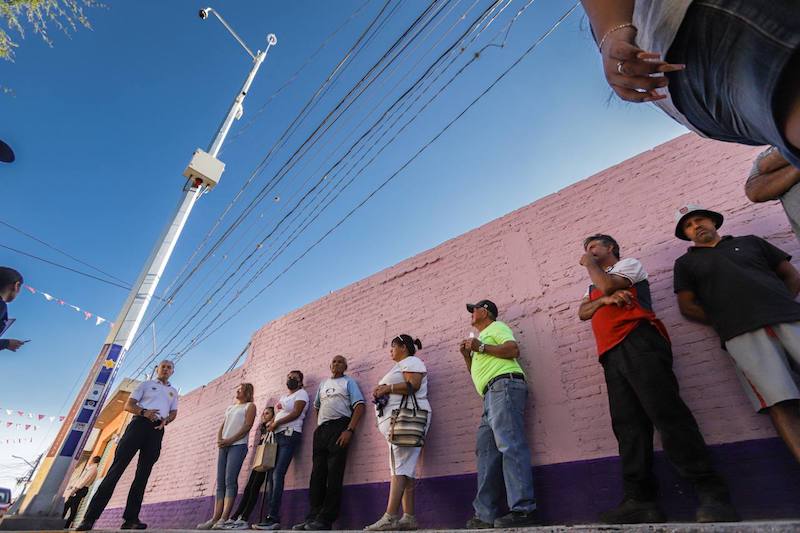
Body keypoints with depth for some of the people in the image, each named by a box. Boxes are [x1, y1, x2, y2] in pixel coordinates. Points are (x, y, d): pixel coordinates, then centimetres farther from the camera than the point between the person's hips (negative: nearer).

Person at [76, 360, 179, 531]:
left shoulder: (173, 392, 23)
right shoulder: (146, 384, 14)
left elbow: (174, 413, 16)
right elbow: (128, 405, 5)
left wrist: (166, 420, -8)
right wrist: (144, 412, -15)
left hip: (157, 430, 3)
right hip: (140, 423, -3)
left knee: (143, 473, -2)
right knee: (118, 465, -12)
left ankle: (130, 518, -3)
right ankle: (91, 516, -10)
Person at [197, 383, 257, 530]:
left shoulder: (250, 406, 7)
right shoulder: (230, 407, 26)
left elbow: (247, 426, -5)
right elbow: (222, 426, 18)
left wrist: (230, 440, -12)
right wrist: (219, 440, -2)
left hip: (238, 445, -6)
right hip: (223, 446, 6)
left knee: (230, 481, -14)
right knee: (220, 482, 0)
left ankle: (224, 518, -15)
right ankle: (215, 518, -1)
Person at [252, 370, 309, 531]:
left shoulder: (301, 393, 3)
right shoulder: (283, 397, 26)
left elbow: (296, 413, -9)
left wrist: (276, 423, -6)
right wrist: (271, 424, 3)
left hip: (290, 434, -8)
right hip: (277, 436, 8)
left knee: (278, 474, -16)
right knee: (274, 475, 1)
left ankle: (272, 518, -18)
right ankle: (272, 517, 1)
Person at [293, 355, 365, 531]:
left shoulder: (349, 382, 6)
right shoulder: (323, 384, 22)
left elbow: (359, 406, -4)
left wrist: (350, 430, -15)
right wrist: (318, 427, 16)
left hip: (339, 427, -5)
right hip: (320, 430, 6)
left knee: (334, 474, -7)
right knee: (317, 474, 4)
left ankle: (325, 519, -4)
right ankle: (313, 516, 11)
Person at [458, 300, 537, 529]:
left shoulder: (496, 327, 9)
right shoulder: (481, 337, 33)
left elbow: (513, 349, -10)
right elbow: (477, 373, 31)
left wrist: (481, 348, -9)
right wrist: (467, 356, 16)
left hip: (505, 386, -9)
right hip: (492, 394, 9)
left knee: (510, 446, -17)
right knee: (486, 452, 3)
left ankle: (523, 509, -18)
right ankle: (485, 515, 4)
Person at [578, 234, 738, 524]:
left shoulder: (628, 263, 17)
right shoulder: (594, 286, 34)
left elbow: (607, 284, -4)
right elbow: (583, 312, 15)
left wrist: (589, 263, 13)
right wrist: (604, 299, -3)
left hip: (637, 342, -6)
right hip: (611, 354, 6)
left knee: (666, 413, -16)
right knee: (627, 423, -5)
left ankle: (713, 494, -12)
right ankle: (640, 500, -8)